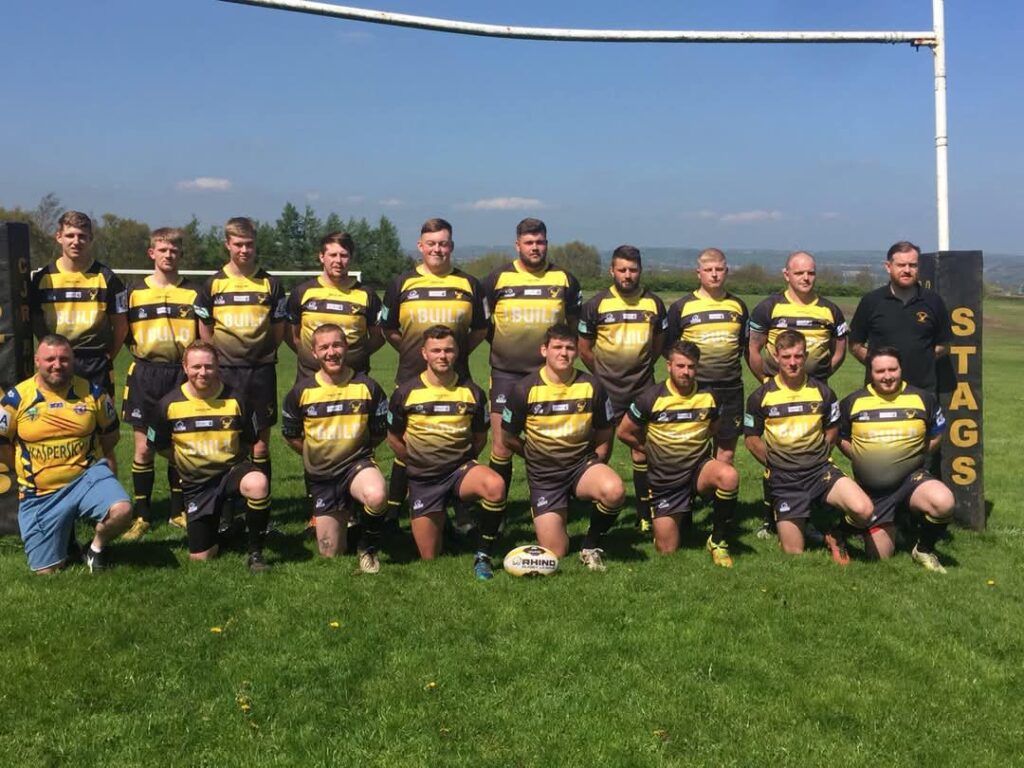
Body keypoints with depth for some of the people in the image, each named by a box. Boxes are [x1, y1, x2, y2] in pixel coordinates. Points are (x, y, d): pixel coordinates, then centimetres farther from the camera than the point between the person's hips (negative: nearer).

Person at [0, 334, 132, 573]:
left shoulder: (93, 393, -4)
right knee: (46, 571, 0)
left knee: (122, 511, -32)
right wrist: (29, 470, 9)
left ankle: (97, 547, 2)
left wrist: (81, 461, 8)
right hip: (40, 495, 0)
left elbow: (110, 435, 12)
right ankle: (66, 533, 34)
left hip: (88, 476, 0)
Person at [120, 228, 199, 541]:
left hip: (181, 375, 0)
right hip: (145, 376, 0)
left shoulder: (193, 292, 5)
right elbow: (124, 333, 12)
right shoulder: (134, 291, 6)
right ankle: (142, 516, 10)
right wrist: (140, 350, -1)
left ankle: (179, 511, 18)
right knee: (144, 447, 1)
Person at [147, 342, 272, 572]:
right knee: (200, 557, -1)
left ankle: (255, 552, -19)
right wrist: (186, 462, 5)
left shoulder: (235, 400, -8)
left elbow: (249, 441, 6)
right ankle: (218, 524, 35)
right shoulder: (169, 404, -6)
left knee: (258, 483, -40)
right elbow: (161, 446, 8)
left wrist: (229, 459, 0)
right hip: (195, 484, 2)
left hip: (231, 470, -1)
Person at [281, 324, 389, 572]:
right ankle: (343, 513, 38)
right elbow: (291, 436, 10)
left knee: (376, 497, -39)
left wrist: (354, 449, 5)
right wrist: (315, 456, 10)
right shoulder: (301, 392, -5)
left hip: (357, 463, -2)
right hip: (321, 476, 2)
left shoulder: (368, 387, -7)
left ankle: (368, 546, -8)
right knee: (330, 553, 5)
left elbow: (380, 432, 5)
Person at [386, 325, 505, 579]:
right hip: (423, 480, 0)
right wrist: (417, 463, 10)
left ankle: (483, 556, -18)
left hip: (460, 469, 0)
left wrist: (463, 462, 7)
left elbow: (480, 437, 13)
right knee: (429, 559, 1)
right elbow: (394, 438, 10)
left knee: (495, 486, -36)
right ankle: (437, 518, 37)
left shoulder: (472, 392, 0)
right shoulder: (405, 393, -3)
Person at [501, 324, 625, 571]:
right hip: (544, 476, 0)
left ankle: (591, 545, -5)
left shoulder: (591, 386, -4)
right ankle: (556, 519, 31)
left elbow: (604, 436, 7)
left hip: (582, 465, 1)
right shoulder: (525, 390, -8)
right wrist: (537, 456, 7)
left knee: (614, 491, -35)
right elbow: (509, 438, 4)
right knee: (555, 554, -7)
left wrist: (594, 465, -2)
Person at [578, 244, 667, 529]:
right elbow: (584, 349, 4)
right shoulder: (597, 303, -3)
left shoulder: (654, 303, 3)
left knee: (642, 452, 4)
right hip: (605, 389, -1)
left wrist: (641, 368, 11)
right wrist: (603, 374, 8)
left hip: (643, 389, 1)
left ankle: (645, 515, 14)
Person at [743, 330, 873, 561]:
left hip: (820, 470, 1)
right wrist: (774, 462, 1)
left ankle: (837, 536, 7)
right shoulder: (761, 397, -1)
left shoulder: (822, 392, 3)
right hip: (783, 479, -1)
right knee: (793, 554, -5)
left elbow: (832, 429, 16)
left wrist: (818, 457, 7)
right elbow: (751, 439, 6)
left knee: (863, 510, -27)